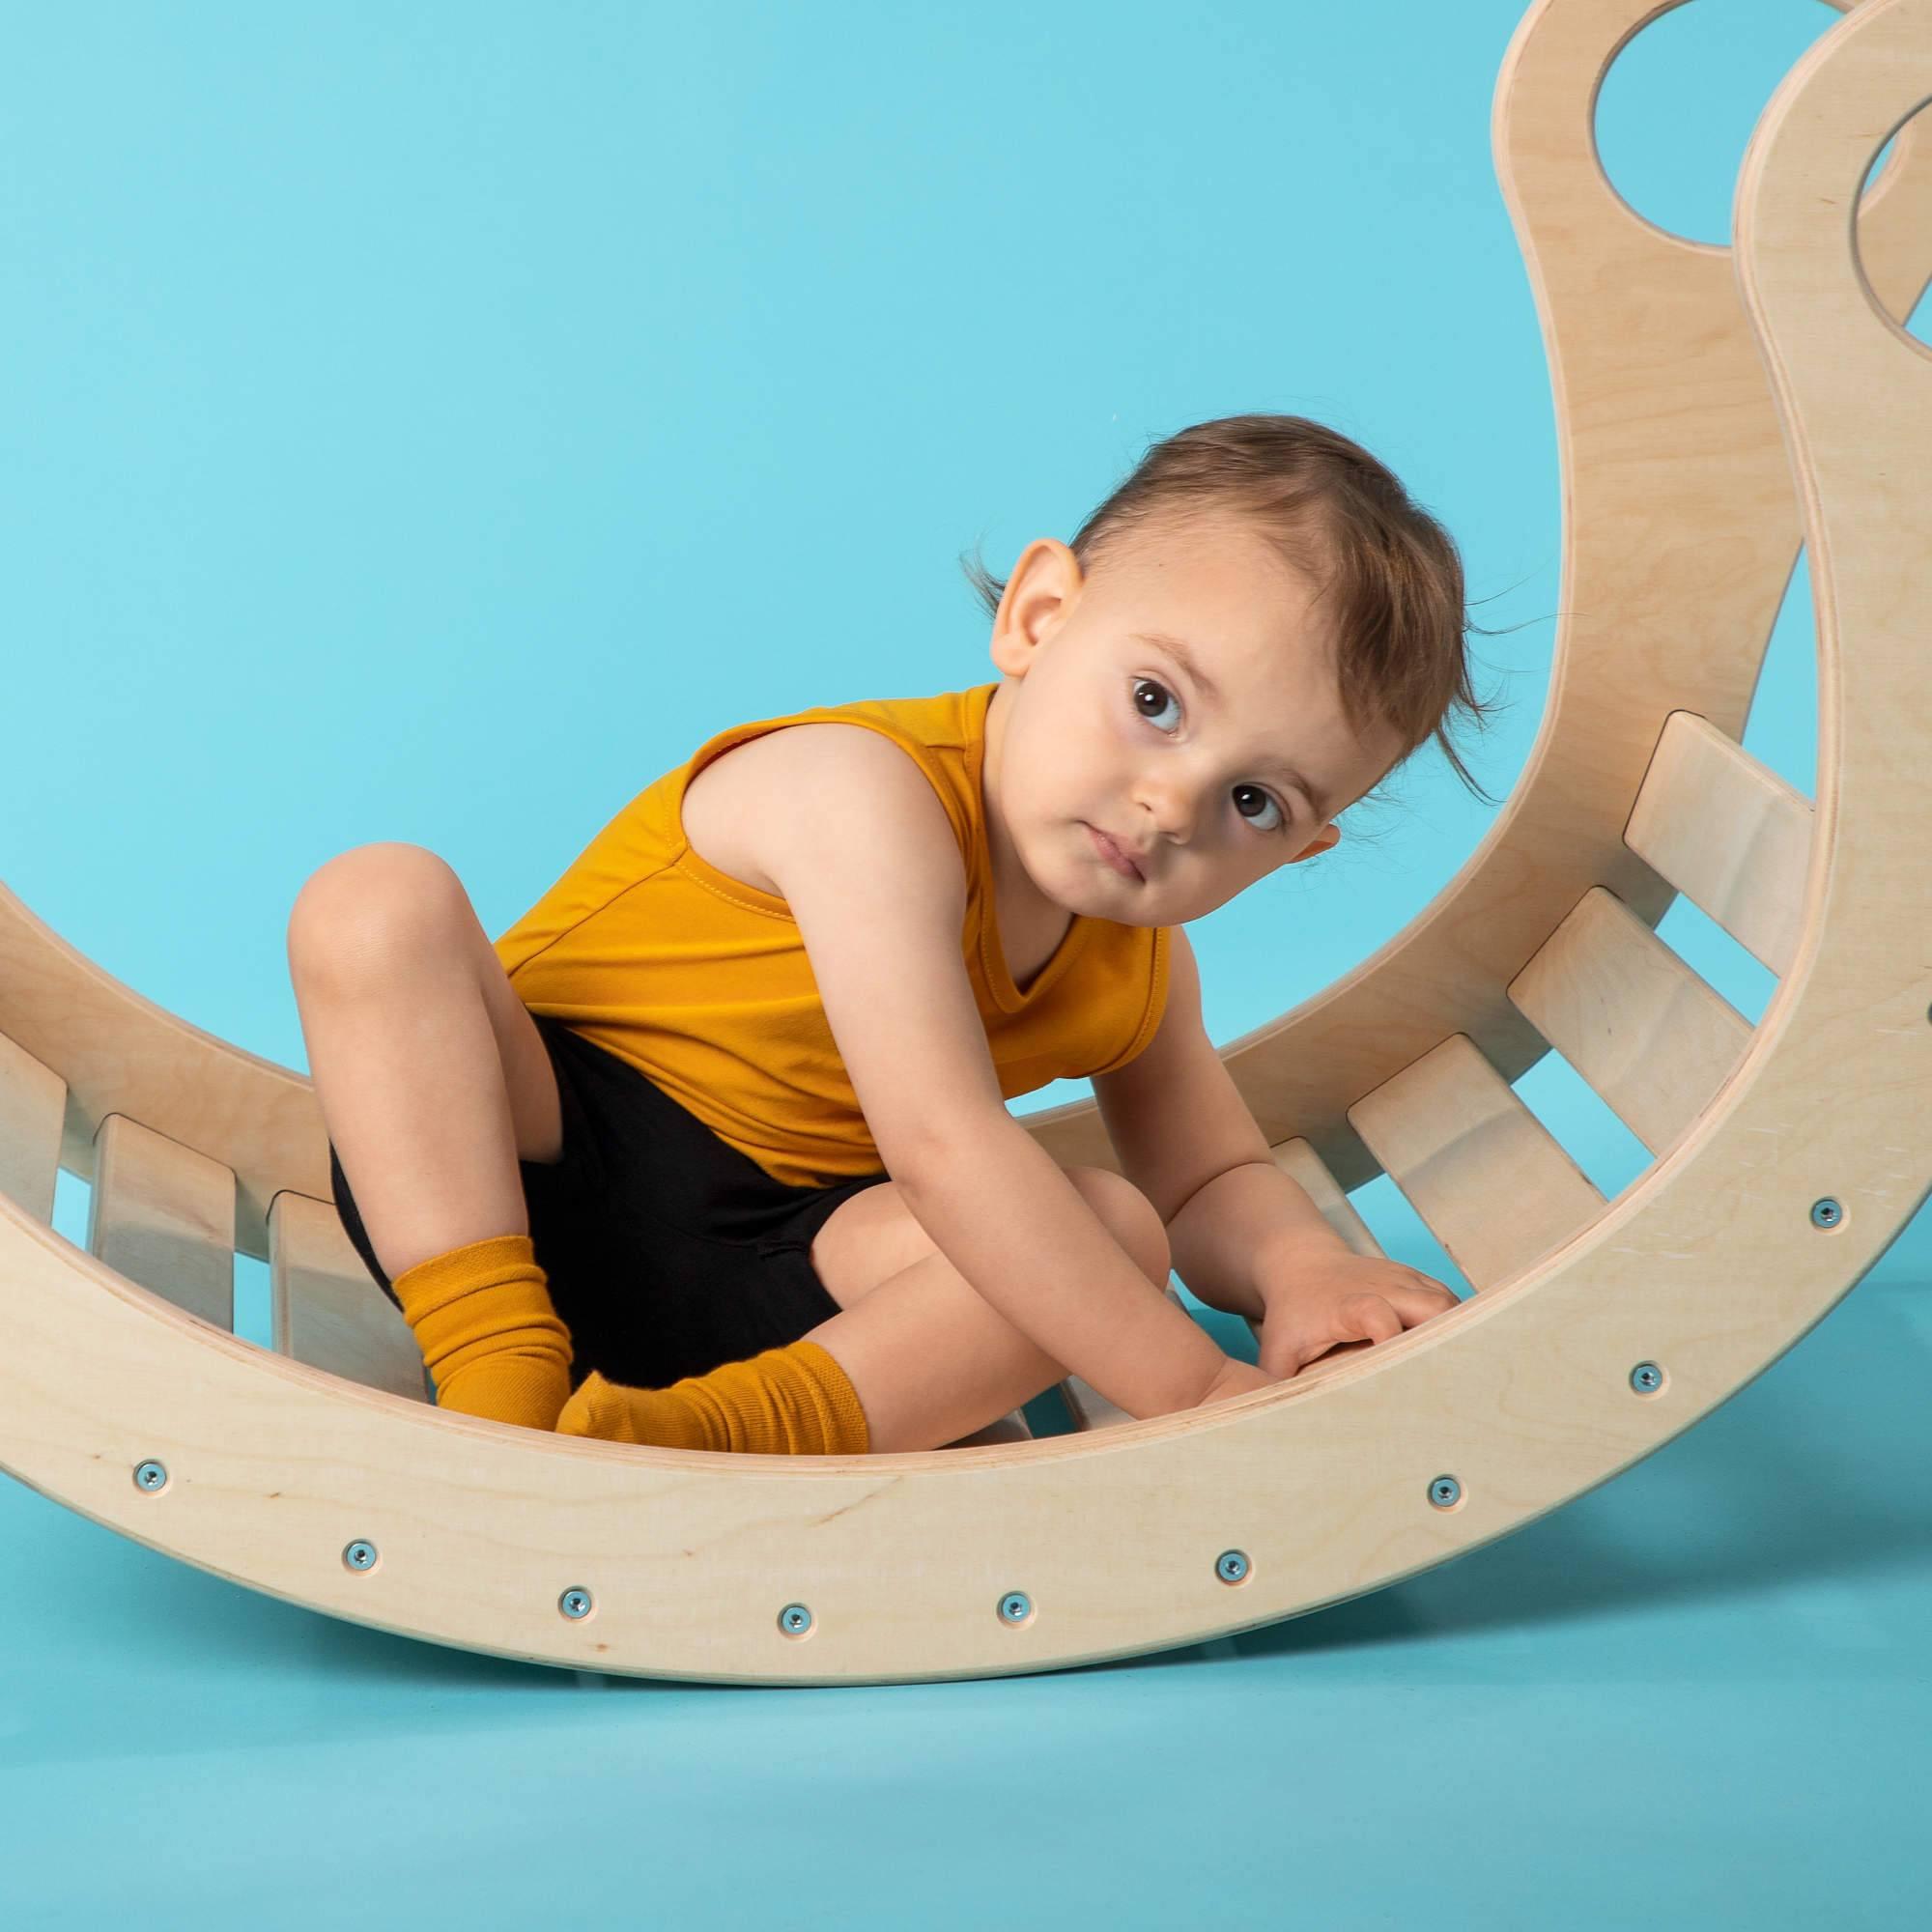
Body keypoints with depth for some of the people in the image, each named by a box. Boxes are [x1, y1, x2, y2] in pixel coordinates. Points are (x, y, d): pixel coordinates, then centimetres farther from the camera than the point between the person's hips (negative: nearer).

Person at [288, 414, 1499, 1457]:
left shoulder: (1140, 974, 2)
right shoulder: (871, 796, -25)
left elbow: (1215, 1180, 15)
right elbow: (945, 1146, -32)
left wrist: (1299, 1264, -11)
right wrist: (1192, 1388, -31)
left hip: (762, 1281, 5)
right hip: (516, 1156, -4)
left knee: (1115, 1227, -19)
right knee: (380, 903, -30)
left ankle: (729, 1431, -37)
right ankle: (505, 1393, -37)